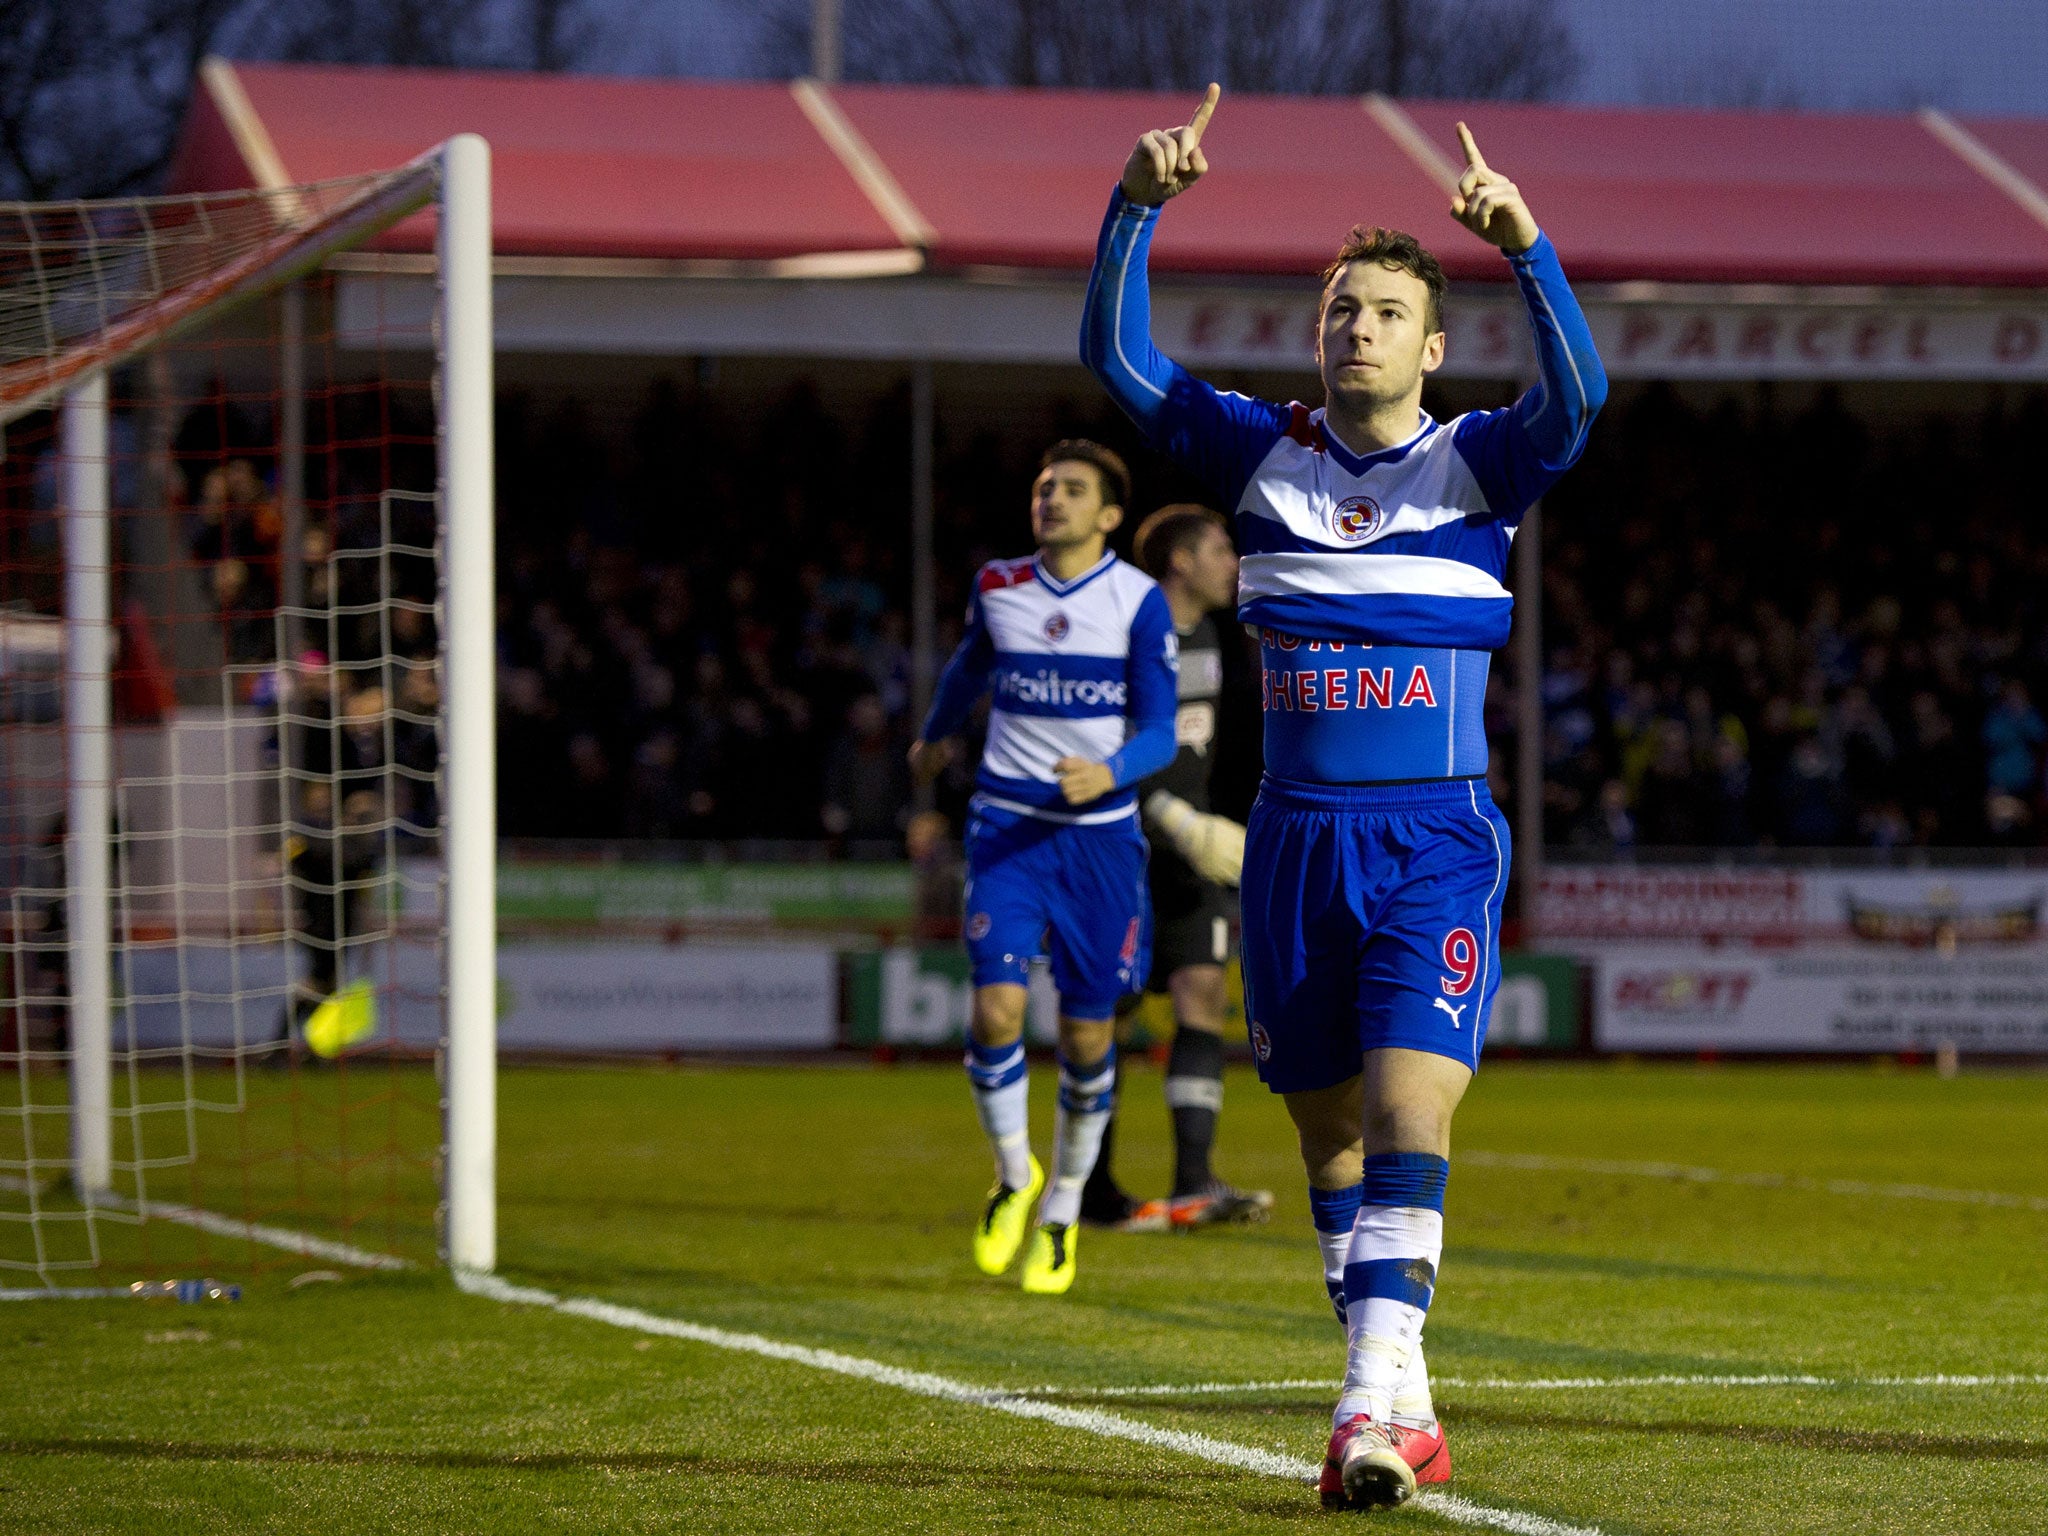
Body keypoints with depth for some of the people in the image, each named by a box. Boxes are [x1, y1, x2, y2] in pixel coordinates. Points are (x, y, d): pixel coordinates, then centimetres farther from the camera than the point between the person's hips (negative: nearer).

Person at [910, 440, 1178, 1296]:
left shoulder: (1138, 601, -4)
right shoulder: (997, 588, 4)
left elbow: (1159, 731, -6)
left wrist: (1111, 772, -26)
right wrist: (937, 735, 42)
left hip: (1101, 832, -1)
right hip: (1008, 825, 1)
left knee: (1087, 1033, 2)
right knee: (997, 1007, -16)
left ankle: (1062, 1209, 22)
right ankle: (1014, 1176, 8)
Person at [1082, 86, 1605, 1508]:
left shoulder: (1476, 465, 1)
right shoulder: (1266, 455, 9)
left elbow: (1574, 394, -18)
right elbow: (1120, 361, 1)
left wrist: (1527, 247, -31)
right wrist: (1136, 212, -12)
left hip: (1437, 837, -4)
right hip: (1297, 839, 4)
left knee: (1407, 1106, -16)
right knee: (1329, 1125, 7)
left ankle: (1377, 1405, -22)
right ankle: (1401, 1405, 17)